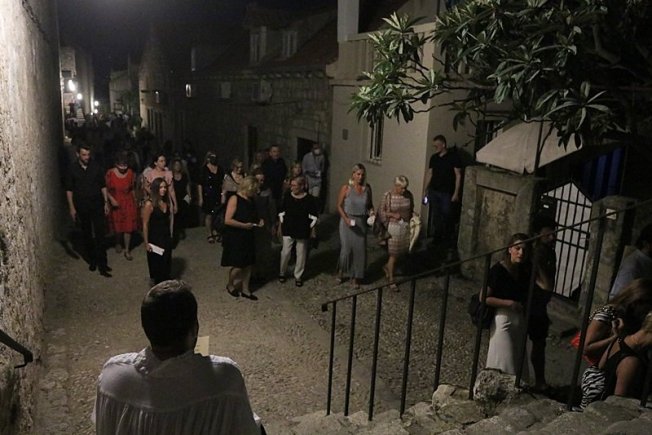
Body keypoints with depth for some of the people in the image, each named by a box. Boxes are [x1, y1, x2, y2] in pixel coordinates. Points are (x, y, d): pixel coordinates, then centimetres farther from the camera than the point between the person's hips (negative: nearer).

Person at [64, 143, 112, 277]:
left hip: (97, 205, -1)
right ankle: (92, 260, 25)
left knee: (100, 234, -6)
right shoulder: (72, 169, -3)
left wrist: (106, 202, 0)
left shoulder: (96, 167, -2)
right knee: (86, 235, 11)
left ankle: (102, 264, -4)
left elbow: (103, 186, 4)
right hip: (81, 207, 1)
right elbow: (69, 190, 0)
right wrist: (71, 207, -5)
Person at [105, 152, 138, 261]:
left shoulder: (131, 173, -7)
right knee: (117, 226, 13)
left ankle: (127, 250, 9)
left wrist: (135, 202, 10)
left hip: (128, 203, 1)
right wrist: (111, 199, -19)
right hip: (115, 203, -1)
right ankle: (118, 243, 41)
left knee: (128, 227, 0)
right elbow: (106, 189, -5)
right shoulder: (110, 173, -12)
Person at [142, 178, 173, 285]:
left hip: (166, 239, 6)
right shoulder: (149, 204, -17)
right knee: (156, 266, 9)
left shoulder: (167, 202, 1)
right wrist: (146, 243, -14)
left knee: (167, 265, 14)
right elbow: (145, 225, -15)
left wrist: (170, 236, 11)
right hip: (154, 240, -6)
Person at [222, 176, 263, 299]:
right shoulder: (235, 199, -16)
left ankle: (245, 289, 26)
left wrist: (258, 221, 4)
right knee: (238, 265, -1)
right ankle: (230, 285, 26)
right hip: (235, 238, -7)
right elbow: (227, 220, -22)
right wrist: (244, 225, -21)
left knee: (248, 264, 12)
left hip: (248, 237, 7)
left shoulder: (251, 200, 7)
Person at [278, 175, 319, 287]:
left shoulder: (309, 199, -11)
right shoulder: (287, 196, -4)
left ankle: (298, 276, 26)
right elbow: (281, 213, 7)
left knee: (301, 254, 9)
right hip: (288, 230, 1)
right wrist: (280, 226, 8)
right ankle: (282, 273, 30)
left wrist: (311, 229, -5)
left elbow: (313, 217, -3)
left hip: (302, 232, -1)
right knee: (285, 252, 7)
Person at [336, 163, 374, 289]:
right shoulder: (346, 188, -10)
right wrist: (346, 219, -17)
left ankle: (355, 277, 22)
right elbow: (339, 205, -6)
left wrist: (371, 211, -9)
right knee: (346, 248, 1)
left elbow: (370, 204, 12)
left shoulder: (367, 188, -1)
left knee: (360, 249, 6)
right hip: (347, 221, -3)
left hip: (361, 222, 3)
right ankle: (341, 271, 30)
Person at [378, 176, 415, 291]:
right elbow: (381, 211, -5)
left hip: (406, 226, 5)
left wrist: (412, 215, -4)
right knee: (393, 254, 1)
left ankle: (387, 266, 41)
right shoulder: (388, 195, -12)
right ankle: (391, 280, 14)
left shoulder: (408, 195, 0)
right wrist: (393, 214, -18)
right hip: (393, 227, -5)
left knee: (401, 251, 14)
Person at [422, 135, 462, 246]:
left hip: (446, 193, -5)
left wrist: (456, 193, -12)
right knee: (435, 216, 9)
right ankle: (436, 238, 20)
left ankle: (449, 240, 12)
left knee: (446, 217, -2)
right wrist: (425, 190, 9)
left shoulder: (453, 156, -7)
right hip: (433, 191, 5)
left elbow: (458, 175, -7)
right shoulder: (434, 157, 8)